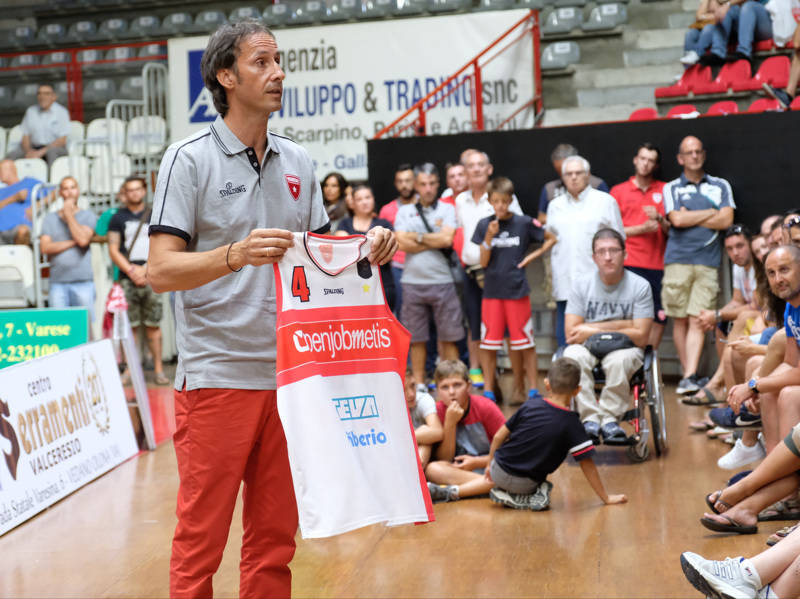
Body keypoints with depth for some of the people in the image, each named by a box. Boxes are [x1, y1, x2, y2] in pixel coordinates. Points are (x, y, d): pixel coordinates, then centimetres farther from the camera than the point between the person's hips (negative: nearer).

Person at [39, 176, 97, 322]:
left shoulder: (88, 216, 9)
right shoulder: (50, 218, 15)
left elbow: (83, 239, -9)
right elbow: (45, 247, 2)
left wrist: (69, 213, 1)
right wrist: (73, 242, -5)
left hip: (83, 281, -2)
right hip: (58, 282, 2)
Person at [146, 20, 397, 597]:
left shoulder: (298, 162, 11)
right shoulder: (189, 159, -6)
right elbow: (161, 270, -12)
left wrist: (367, 247, -1)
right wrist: (236, 255, -27)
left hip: (288, 372, 5)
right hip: (216, 375, -5)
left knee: (276, 536, 11)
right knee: (201, 537, 1)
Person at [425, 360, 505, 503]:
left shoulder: (485, 407, -10)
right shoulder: (439, 411, -5)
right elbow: (444, 459, -7)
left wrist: (476, 462, -16)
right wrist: (450, 423, -19)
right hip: (458, 469, 2)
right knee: (432, 469, -30)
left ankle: (451, 492, -36)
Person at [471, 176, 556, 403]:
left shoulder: (524, 223, -3)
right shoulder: (484, 225, 1)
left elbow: (551, 239, 9)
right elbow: (483, 262, -2)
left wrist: (532, 256, -2)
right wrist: (489, 236, -15)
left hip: (517, 291, -2)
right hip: (491, 291, 2)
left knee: (525, 342, 3)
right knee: (489, 344, 5)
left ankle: (533, 389, 12)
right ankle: (488, 390, 15)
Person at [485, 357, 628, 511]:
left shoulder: (531, 404, -5)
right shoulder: (571, 423, -13)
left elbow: (498, 437, 1)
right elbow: (587, 464, -10)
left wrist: (490, 464, 18)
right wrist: (606, 498, -1)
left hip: (498, 472, 1)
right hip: (524, 484, -1)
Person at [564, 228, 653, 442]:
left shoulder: (640, 286, -4)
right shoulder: (581, 285, 0)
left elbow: (641, 336, -10)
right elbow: (571, 334, -7)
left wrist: (594, 331, -10)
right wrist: (620, 325, -10)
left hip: (624, 350, -1)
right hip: (588, 349, 2)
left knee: (619, 359, -36)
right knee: (572, 355, -33)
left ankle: (609, 418, -25)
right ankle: (590, 418, -30)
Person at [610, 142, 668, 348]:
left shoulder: (664, 191, 13)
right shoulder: (618, 191, 9)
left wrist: (659, 219, -8)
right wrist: (642, 228, -7)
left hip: (657, 264, 2)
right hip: (629, 263, -2)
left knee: (659, 317, 1)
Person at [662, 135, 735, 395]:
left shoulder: (720, 186, 14)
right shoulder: (671, 188, 11)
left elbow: (726, 220, 0)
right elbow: (677, 220, -6)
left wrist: (691, 218, -2)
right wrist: (711, 212, 1)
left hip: (708, 261, 0)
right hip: (678, 260, 0)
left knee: (697, 320, -9)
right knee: (680, 320, 1)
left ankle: (690, 376, -14)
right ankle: (688, 372, 11)